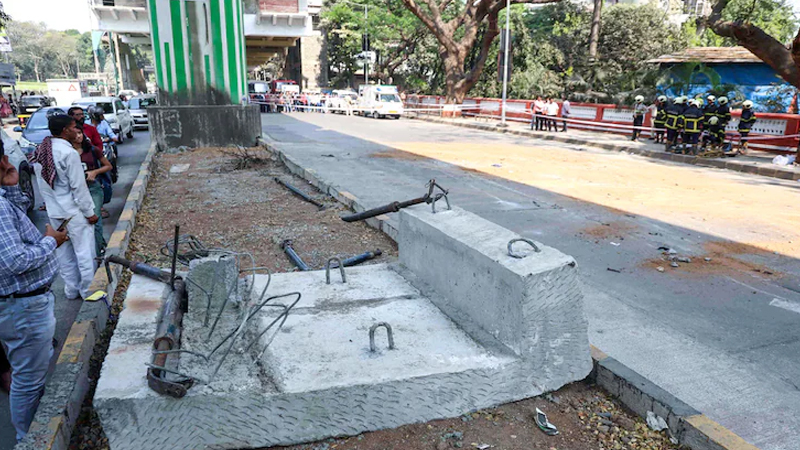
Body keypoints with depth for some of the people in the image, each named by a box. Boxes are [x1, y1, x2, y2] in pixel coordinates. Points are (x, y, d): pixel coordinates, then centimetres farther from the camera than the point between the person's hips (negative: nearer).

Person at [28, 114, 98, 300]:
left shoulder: (40, 151, 6)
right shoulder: (69, 153, -19)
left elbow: (43, 184, 12)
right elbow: (78, 187, -18)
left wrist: (51, 202, 20)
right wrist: (89, 212, -11)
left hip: (54, 211, 8)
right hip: (74, 211, -8)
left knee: (64, 253, 15)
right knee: (85, 252, 3)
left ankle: (71, 289, 26)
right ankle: (88, 290, 11)